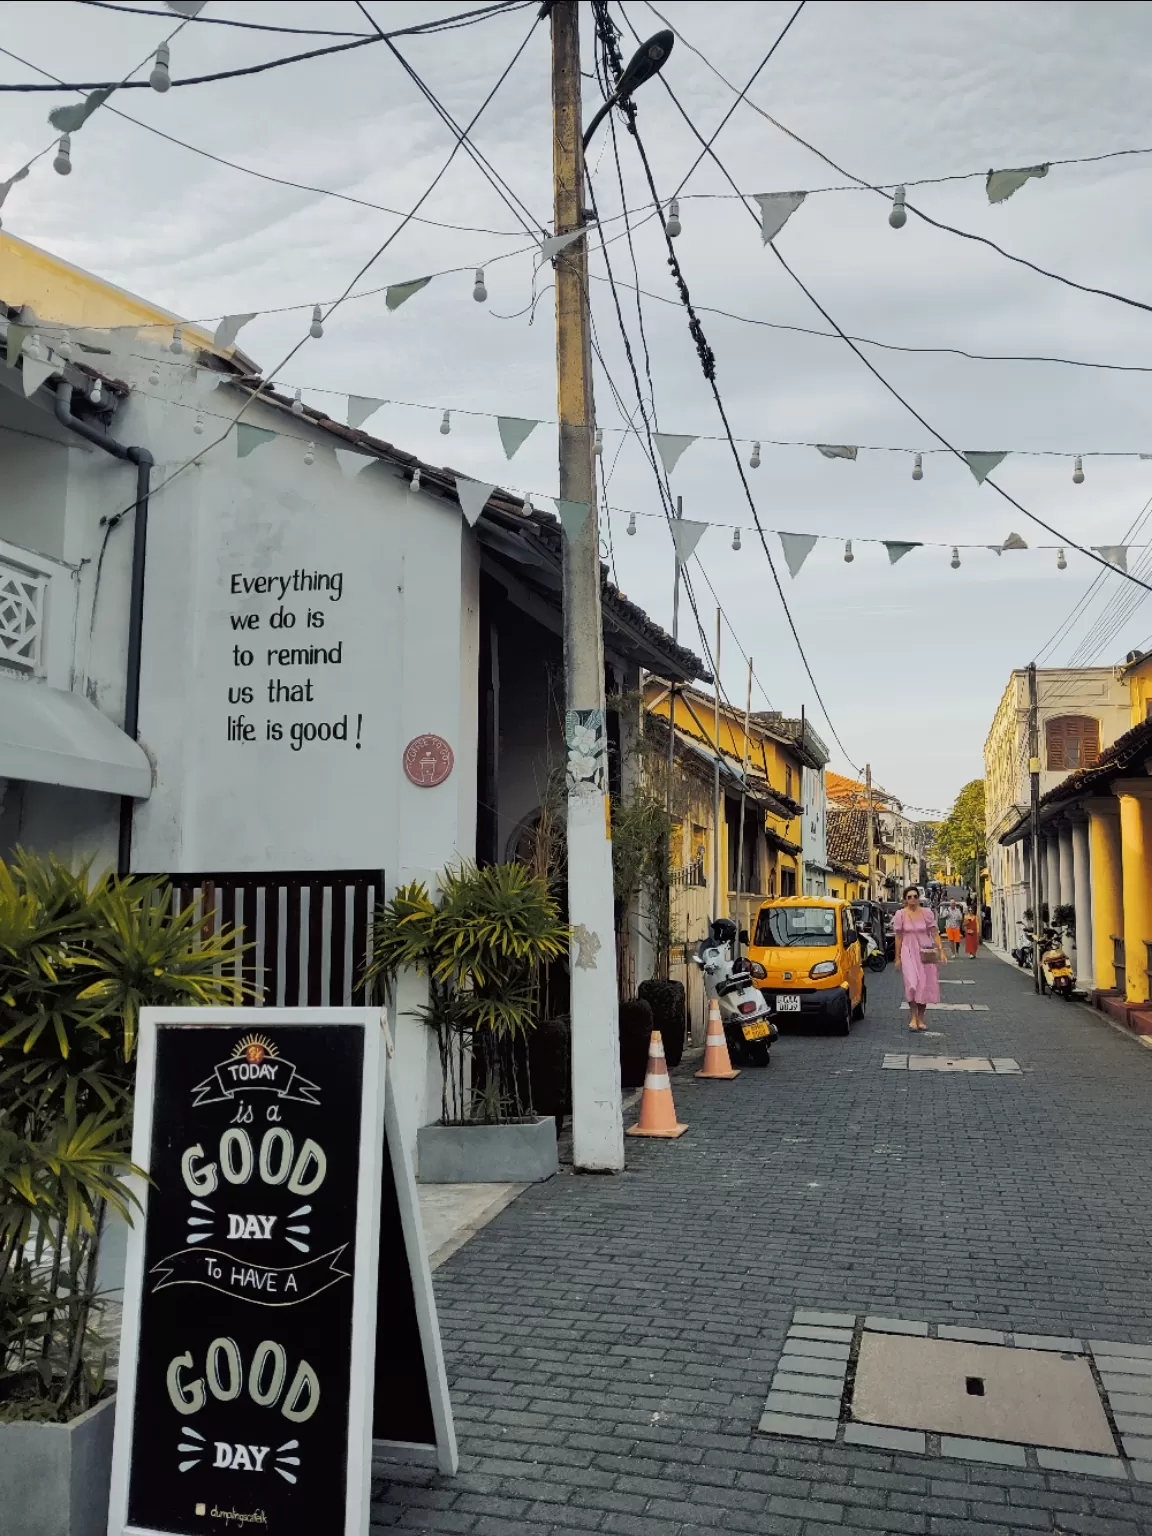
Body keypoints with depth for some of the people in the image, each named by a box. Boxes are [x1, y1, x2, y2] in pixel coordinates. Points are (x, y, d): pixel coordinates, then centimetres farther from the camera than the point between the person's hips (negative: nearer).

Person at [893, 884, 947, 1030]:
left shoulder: (927, 913, 0)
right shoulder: (900, 915, -1)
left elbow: (935, 934, 1)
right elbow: (898, 938, 3)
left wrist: (941, 951, -7)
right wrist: (898, 958, 3)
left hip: (925, 952, 1)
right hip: (908, 952, -1)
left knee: (925, 985, 4)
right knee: (912, 984, -16)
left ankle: (921, 1018, 17)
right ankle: (913, 1017, -6)